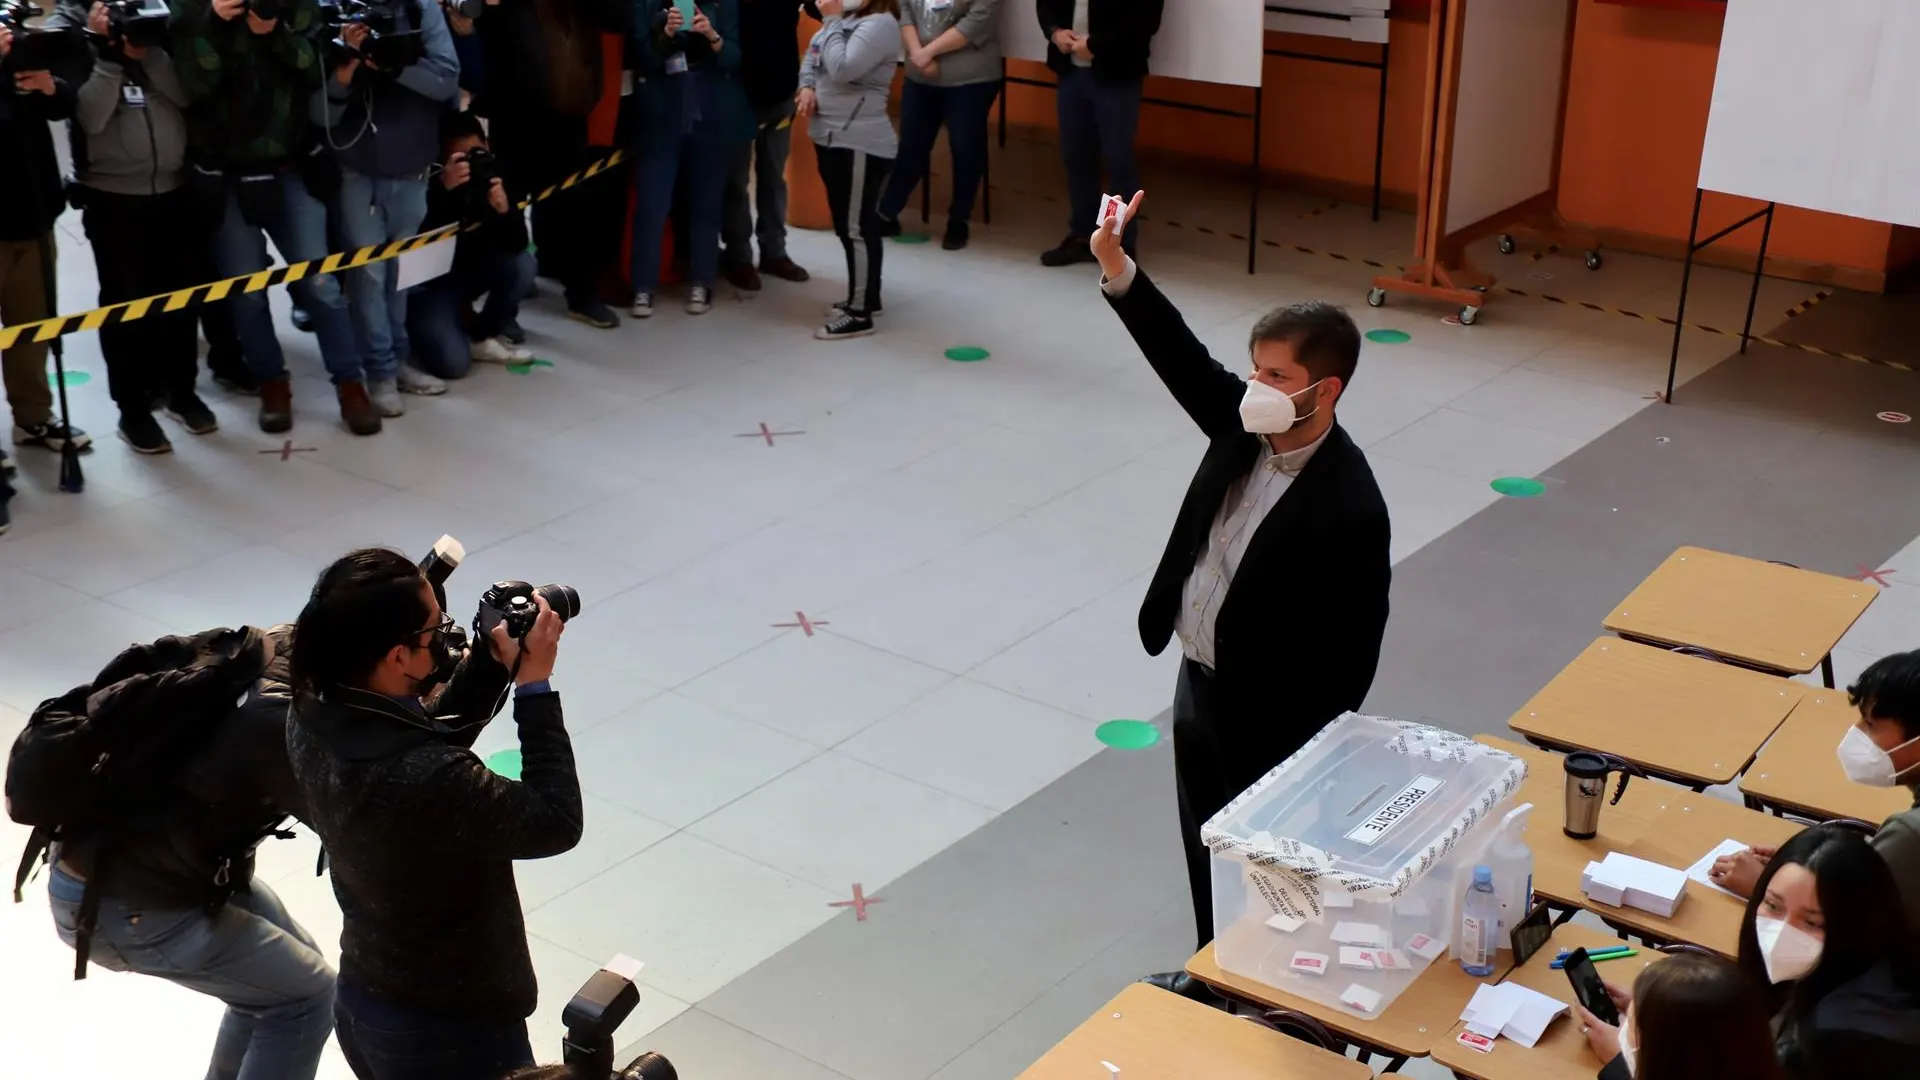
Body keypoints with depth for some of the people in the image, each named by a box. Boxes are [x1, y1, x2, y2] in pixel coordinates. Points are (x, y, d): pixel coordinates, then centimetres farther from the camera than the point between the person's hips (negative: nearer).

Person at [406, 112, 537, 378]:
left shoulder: (493, 179, -12)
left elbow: (517, 245, -19)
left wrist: (505, 209, -41)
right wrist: (444, 189, -51)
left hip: (470, 270, 5)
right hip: (429, 281, -5)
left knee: (522, 263, -23)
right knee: (453, 362, -24)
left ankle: (482, 336, 1)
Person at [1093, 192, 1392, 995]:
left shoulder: (1349, 507, -28)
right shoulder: (1246, 425, -8)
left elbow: (1354, 651, -22)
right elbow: (1182, 357, -7)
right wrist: (1115, 267, -21)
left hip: (1265, 717, -8)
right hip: (1198, 681, 8)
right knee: (1205, 851, 25)